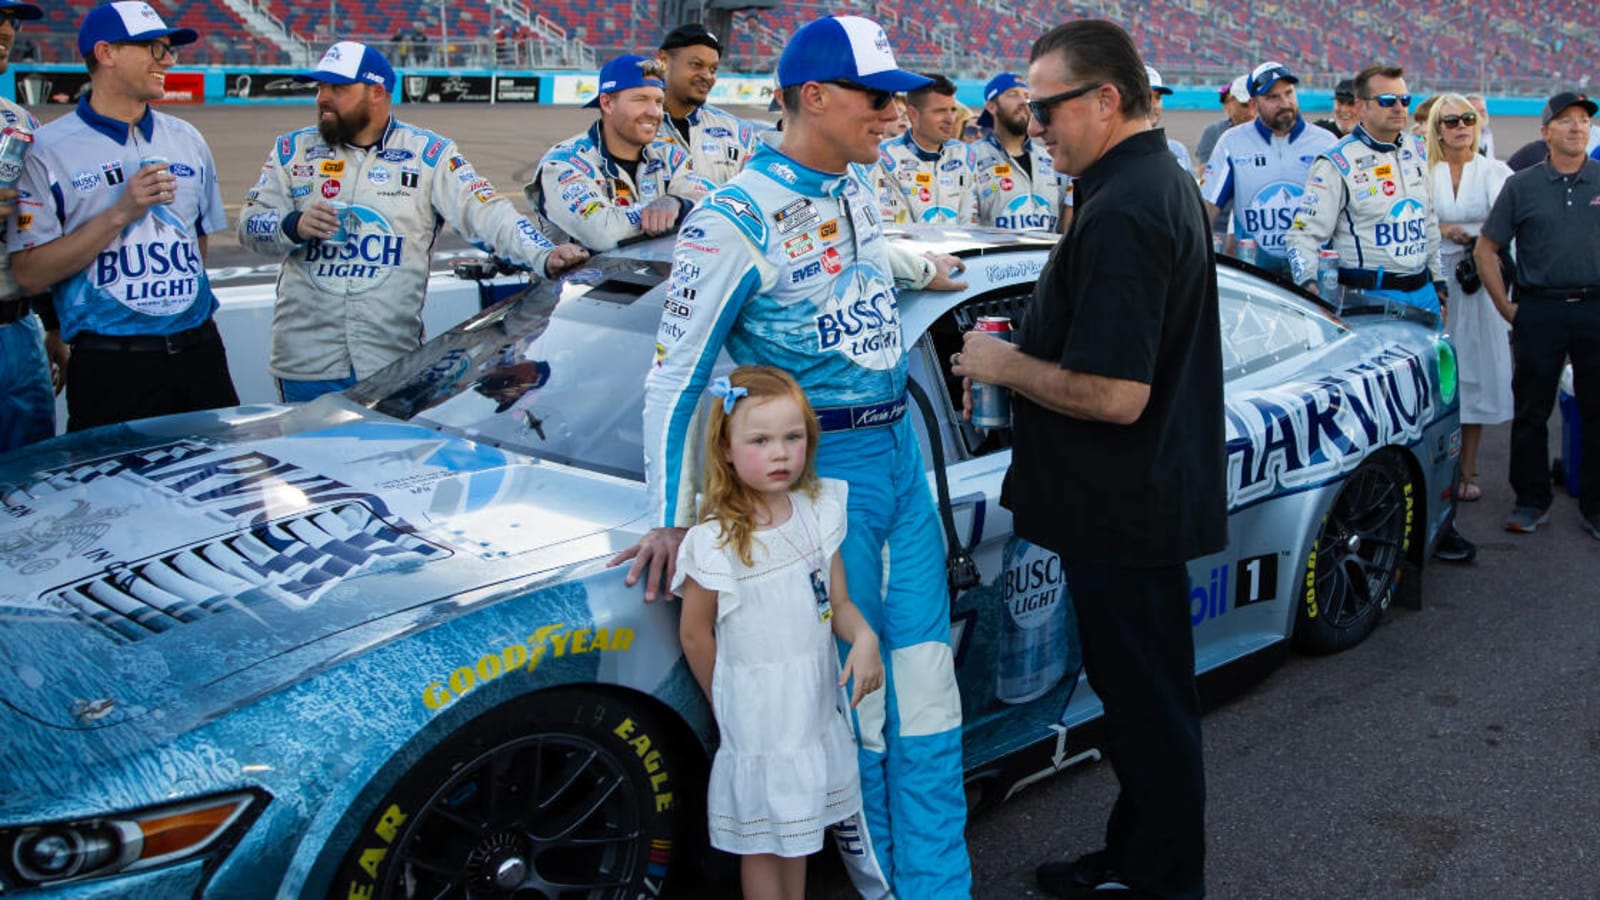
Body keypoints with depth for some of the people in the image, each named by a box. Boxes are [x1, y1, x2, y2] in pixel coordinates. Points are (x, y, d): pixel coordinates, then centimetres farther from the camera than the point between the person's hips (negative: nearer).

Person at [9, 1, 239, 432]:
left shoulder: (187, 140, 11)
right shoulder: (49, 150, -4)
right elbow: (29, 275, -10)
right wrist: (120, 214, -16)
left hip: (198, 352, 5)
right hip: (109, 364, -4)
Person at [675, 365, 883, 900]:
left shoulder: (818, 512, -3)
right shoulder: (715, 542, -21)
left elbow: (837, 603, 2)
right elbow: (695, 635, -11)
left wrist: (863, 638, -18)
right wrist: (731, 705, -1)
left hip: (816, 701, 5)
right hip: (758, 716, -5)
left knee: (797, 824, 22)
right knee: (762, 840, 11)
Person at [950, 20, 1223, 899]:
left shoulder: (1120, 215, -24)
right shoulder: (1165, 184, 12)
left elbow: (1115, 395, -29)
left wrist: (1007, 366, -15)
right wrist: (1022, 356, 11)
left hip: (1123, 513, -11)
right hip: (1151, 497, 11)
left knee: (1147, 704, 5)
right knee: (1142, 698, 20)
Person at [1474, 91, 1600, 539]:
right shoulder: (1522, 185, 4)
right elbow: (1486, 249, 7)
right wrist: (1506, 307, 1)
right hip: (1539, 311, 0)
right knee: (1531, 410, 5)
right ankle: (1531, 501, 17)